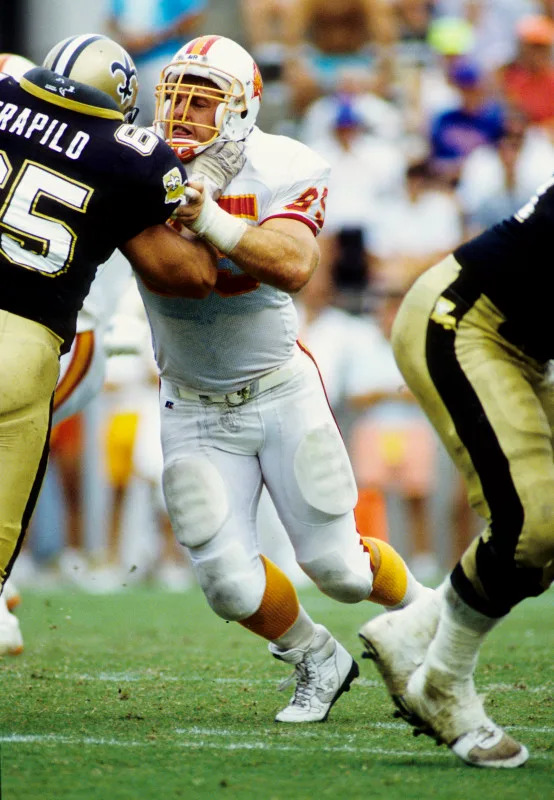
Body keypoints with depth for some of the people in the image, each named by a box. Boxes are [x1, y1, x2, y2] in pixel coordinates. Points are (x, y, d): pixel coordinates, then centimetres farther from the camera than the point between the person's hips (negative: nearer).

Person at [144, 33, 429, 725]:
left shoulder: (278, 174, -14)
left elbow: (293, 266, -30)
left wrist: (209, 219, -41)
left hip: (281, 394, -1)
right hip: (194, 410, 2)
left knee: (337, 567, 3)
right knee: (231, 585, -7)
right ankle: (317, 662, 24)